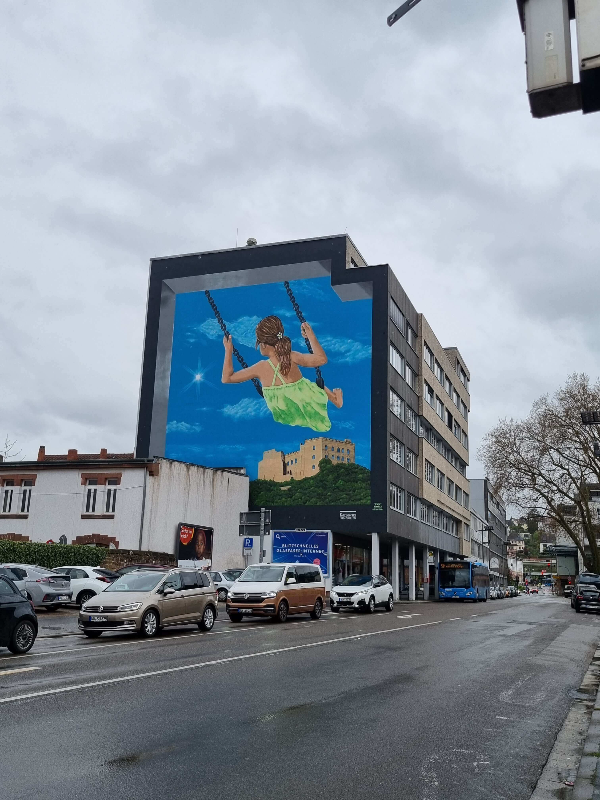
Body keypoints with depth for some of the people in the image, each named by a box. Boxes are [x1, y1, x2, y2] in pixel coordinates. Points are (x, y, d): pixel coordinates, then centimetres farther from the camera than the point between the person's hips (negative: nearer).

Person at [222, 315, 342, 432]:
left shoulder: (260, 368, -23)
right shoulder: (292, 358, -26)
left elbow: (227, 378, -12)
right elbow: (322, 359, -25)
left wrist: (228, 351, -1)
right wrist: (311, 335, -14)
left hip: (286, 419, 2)